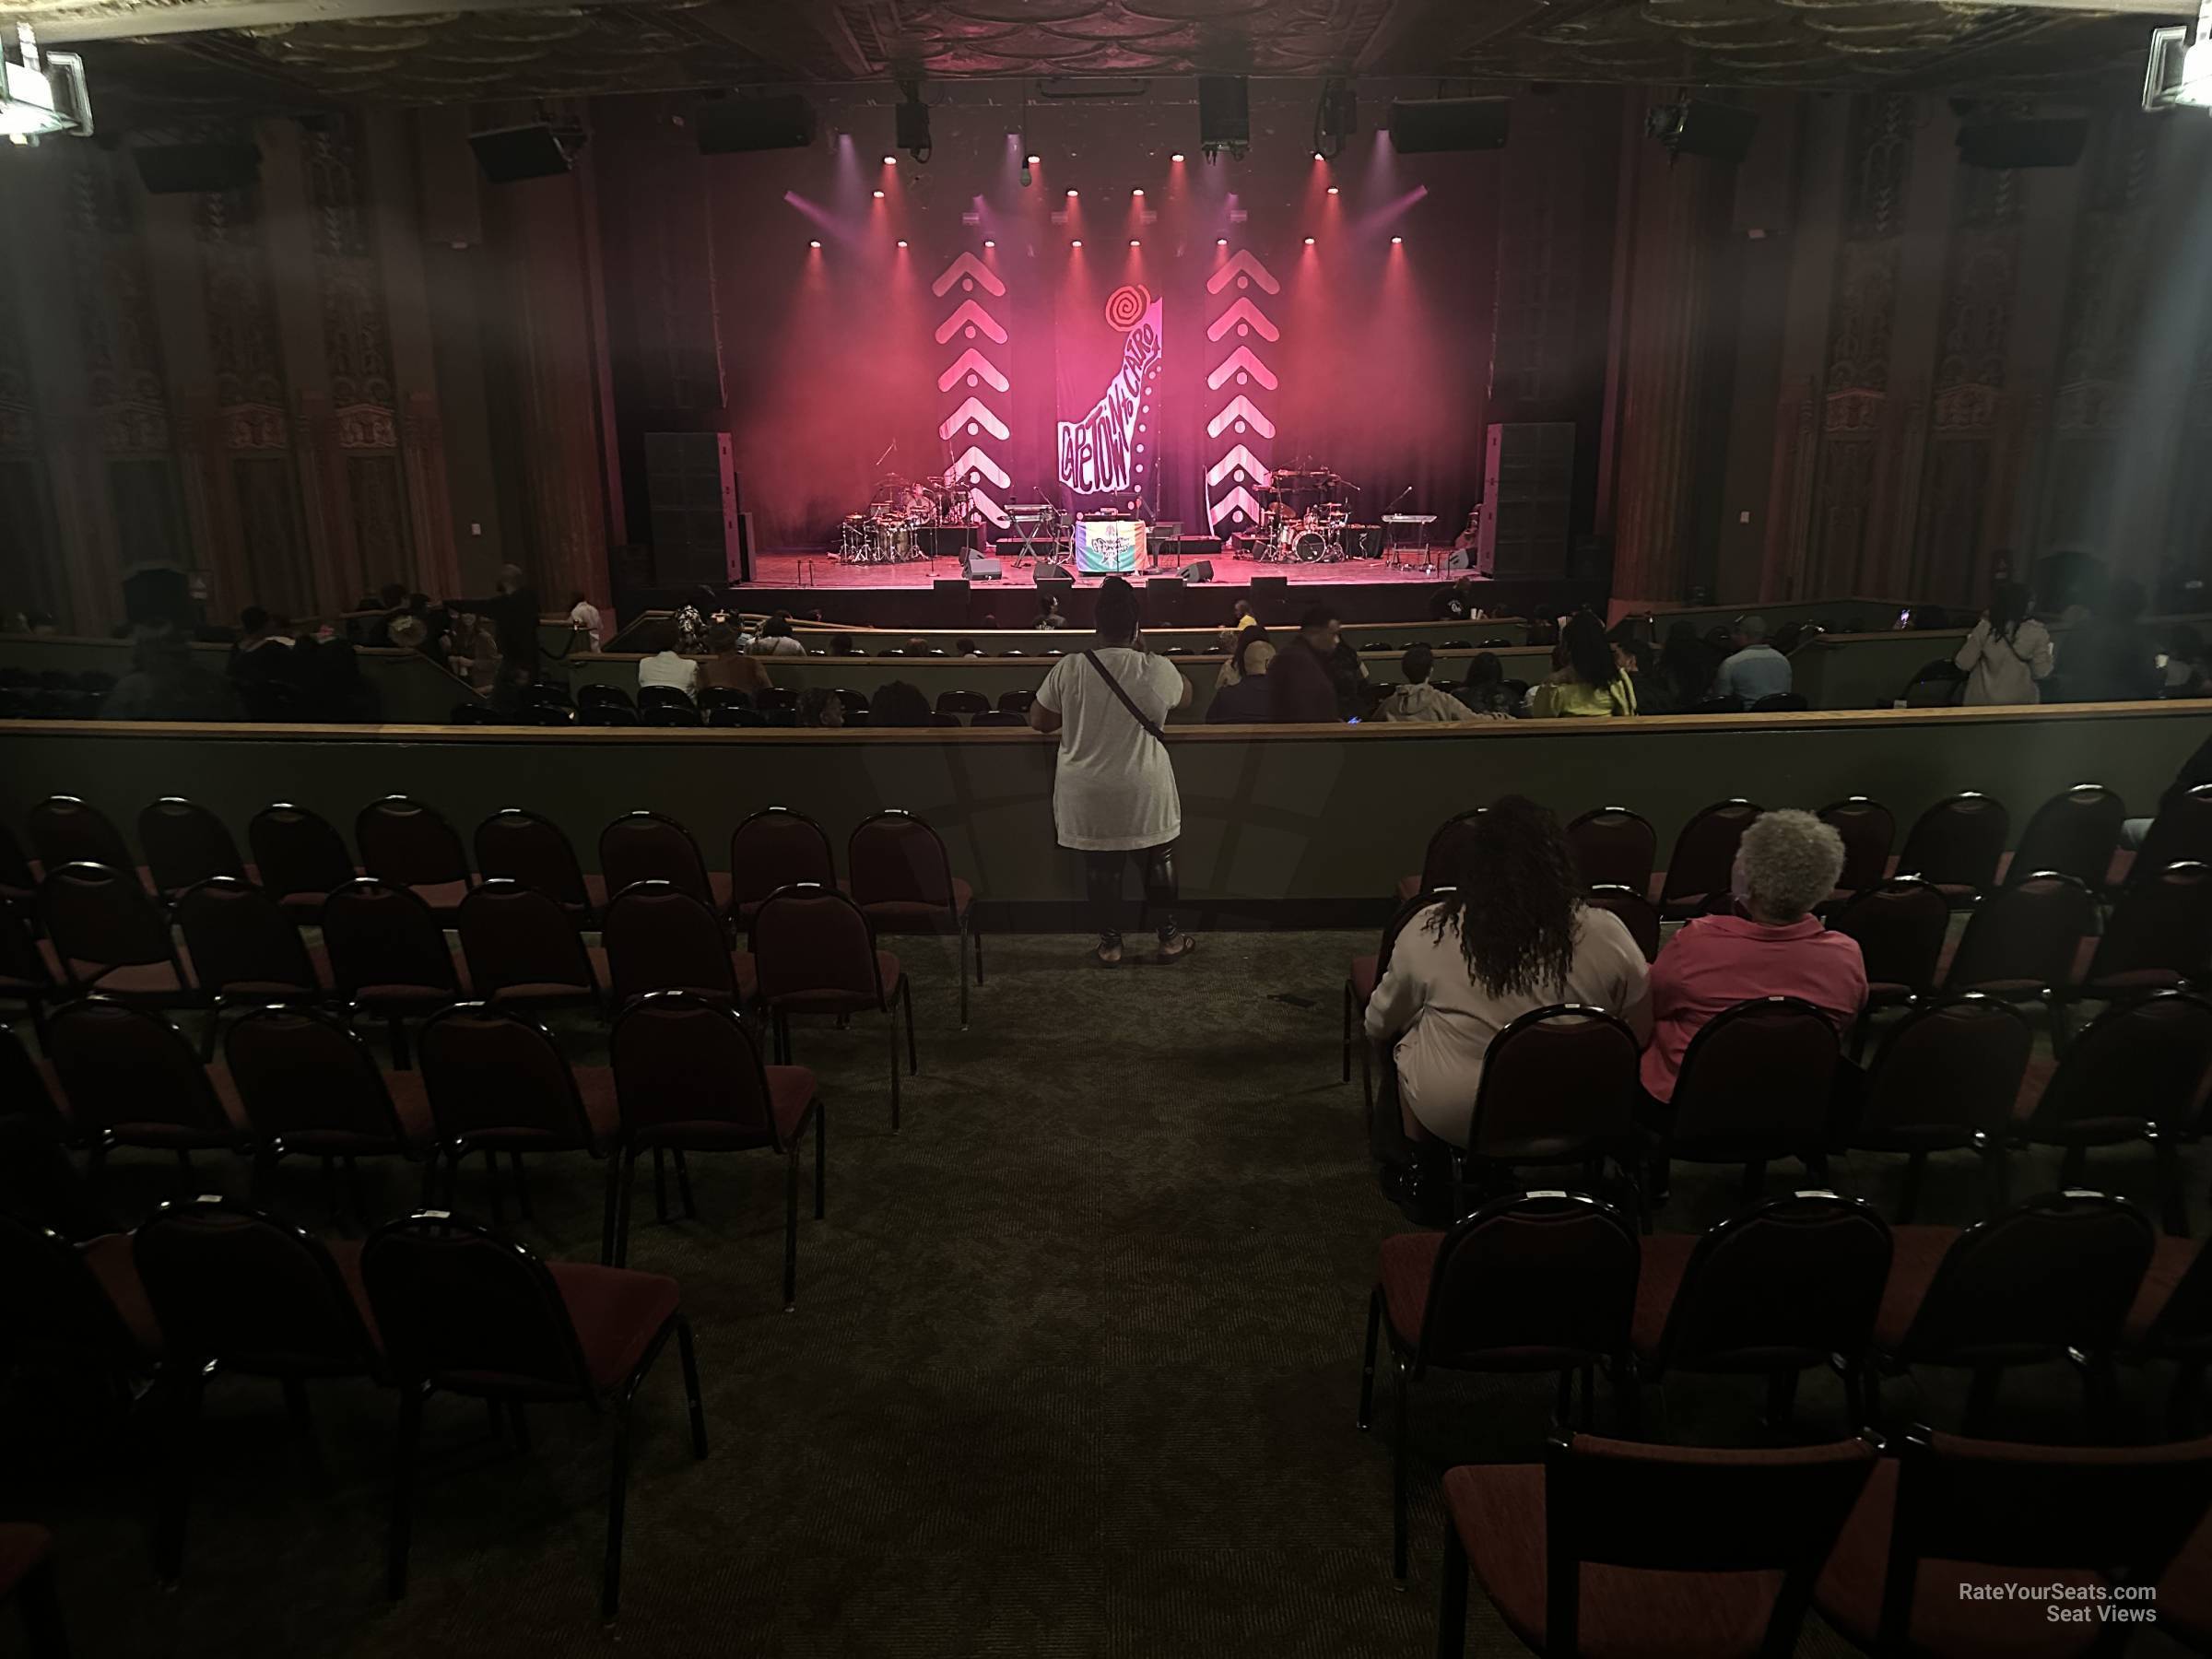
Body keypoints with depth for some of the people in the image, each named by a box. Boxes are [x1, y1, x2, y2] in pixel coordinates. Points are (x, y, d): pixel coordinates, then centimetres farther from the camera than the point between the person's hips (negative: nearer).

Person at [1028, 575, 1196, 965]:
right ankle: (1169, 939, 27)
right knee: (1158, 863, 16)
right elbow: (1185, 698, 9)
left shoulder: (1068, 669, -12)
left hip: (1088, 797, 1)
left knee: (1100, 867, 14)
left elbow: (1039, 721, -1)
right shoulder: (1158, 670, -13)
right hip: (1144, 794, 0)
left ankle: (1109, 944, 24)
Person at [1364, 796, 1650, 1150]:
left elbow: (1378, 1028, 1)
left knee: (1405, 1036, 24)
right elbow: (1644, 1035, 1)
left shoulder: (1428, 932, -13)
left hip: (1451, 1120, -2)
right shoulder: (1606, 934, -12)